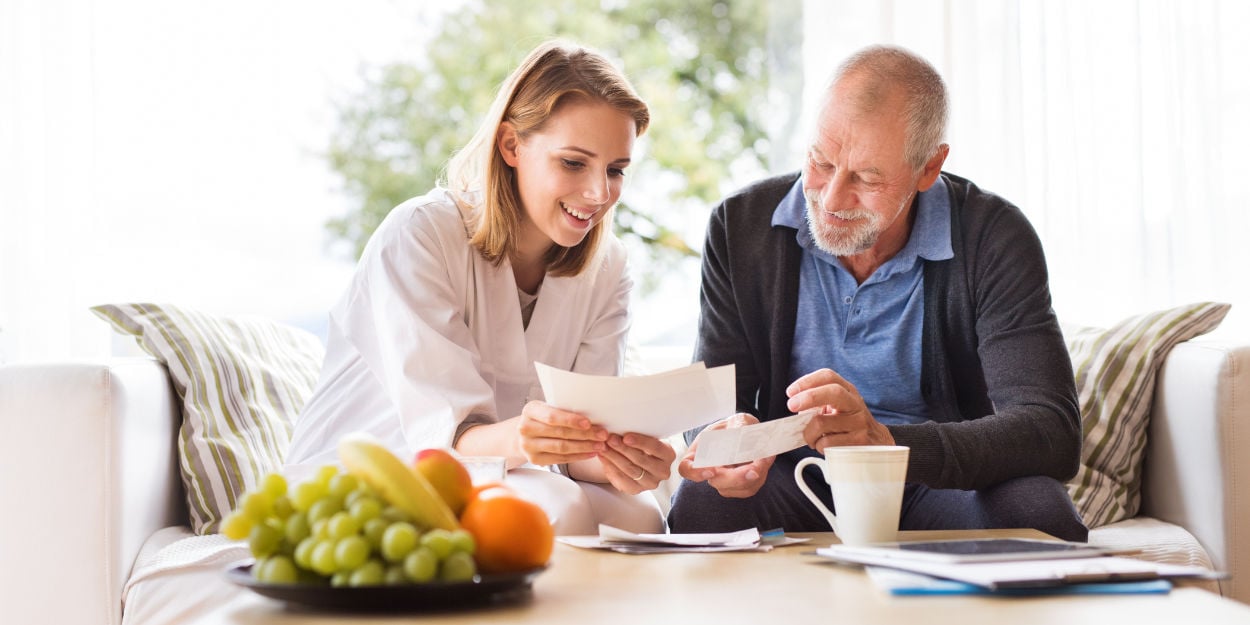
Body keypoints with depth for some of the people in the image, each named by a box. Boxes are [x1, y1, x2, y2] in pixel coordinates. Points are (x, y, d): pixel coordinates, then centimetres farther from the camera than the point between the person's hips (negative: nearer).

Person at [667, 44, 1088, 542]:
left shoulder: (994, 240, -14)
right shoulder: (741, 226, -6)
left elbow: (1053, 432, -24)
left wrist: (889, 443, -41)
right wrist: (726, 440, -33)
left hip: (938, 484, 1)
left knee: (1037, 509, -31)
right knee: (703, 503, -33)